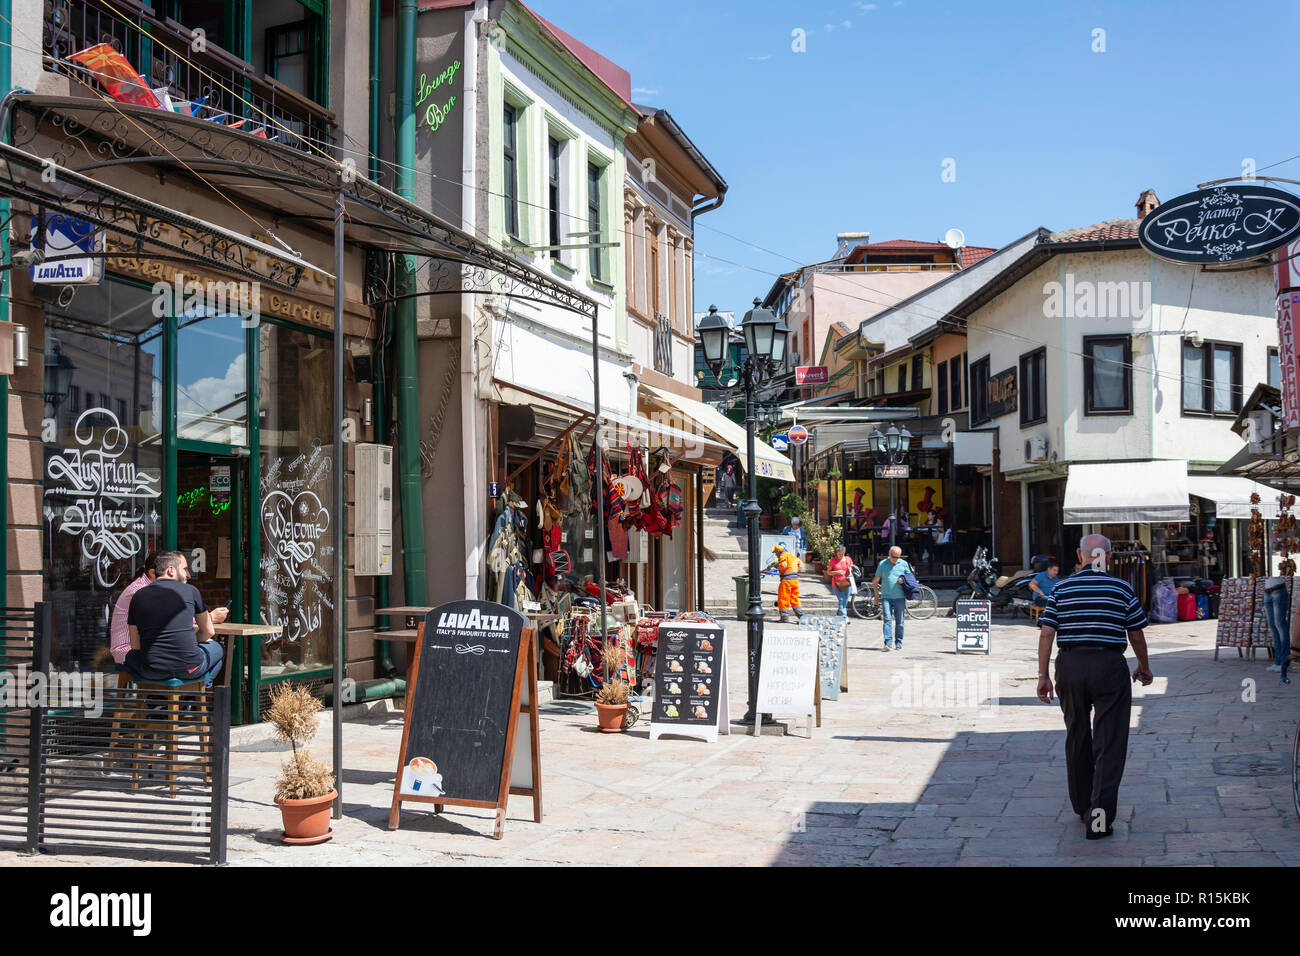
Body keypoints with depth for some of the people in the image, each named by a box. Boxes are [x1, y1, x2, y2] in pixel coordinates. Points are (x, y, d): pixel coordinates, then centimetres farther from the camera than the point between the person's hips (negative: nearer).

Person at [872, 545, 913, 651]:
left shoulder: (904, 564, 6)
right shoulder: (882, 564, 5)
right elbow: (875, 581, 12)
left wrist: (903, 581, -7)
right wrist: (877, 595, 9)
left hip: (900, 597, 1)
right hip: (886, 597, -1)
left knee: (899, 621, 5)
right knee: (887, 619, -11)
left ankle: (899, 643, 17)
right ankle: (888, 643, -17)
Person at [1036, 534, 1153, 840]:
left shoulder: (1061, 589, 3)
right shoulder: (1122, 589, 0)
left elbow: (1047, 633, -2)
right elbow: (1136, 635, 6)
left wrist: (1043, 674, 3)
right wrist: (1143, 667, 22)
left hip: (1070, 666, 2)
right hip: (1110, 666, -2)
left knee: (1077, 738, 17)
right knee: (1110, 743, 0)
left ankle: (1083, 808, 29)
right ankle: (1101, 812, -12)